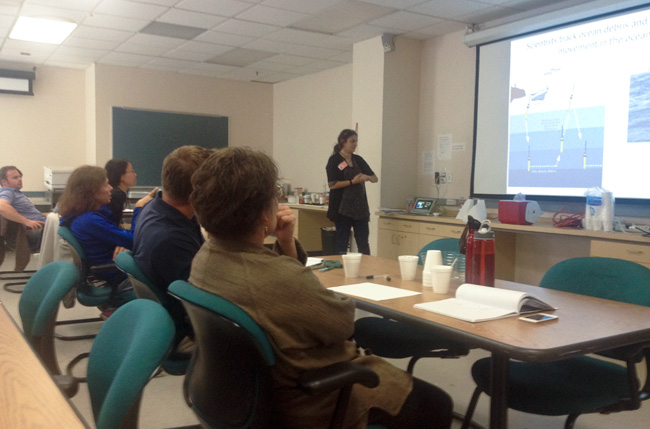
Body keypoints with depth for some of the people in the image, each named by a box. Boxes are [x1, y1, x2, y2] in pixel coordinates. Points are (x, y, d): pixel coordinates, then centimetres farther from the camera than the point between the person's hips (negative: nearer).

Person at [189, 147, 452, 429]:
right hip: (313, 399, -9)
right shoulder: (281, 277, -37)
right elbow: (344, 321, -18)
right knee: (435, 405, 7)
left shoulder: (206, 254, -8)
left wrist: (286, 242, -10)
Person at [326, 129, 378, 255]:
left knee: (364, 244, 5)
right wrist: (352, 182, -18)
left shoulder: (358, 160, 12)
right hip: (343, 208, -5)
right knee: (342, 244, 3)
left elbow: (375, 178, 14)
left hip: (360, 206, 5)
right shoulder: (334, 160, -3)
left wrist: (367, 177, -8)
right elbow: (332, 184, -12)